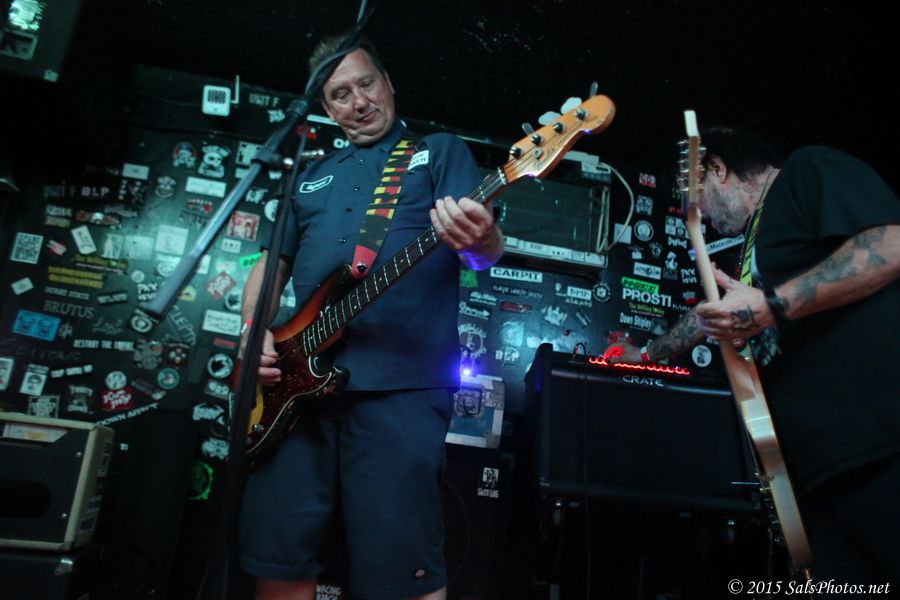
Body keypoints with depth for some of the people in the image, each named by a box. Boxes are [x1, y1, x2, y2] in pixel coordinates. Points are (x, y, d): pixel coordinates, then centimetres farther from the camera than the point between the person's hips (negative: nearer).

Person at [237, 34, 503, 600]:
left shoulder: (441, 151, 11)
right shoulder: (311, 176, 23)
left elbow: (487, 251, -3)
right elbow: (270, 265, 23)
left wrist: (481, 240, -29)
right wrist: (254, 333, 4)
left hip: (402, 385, -4)